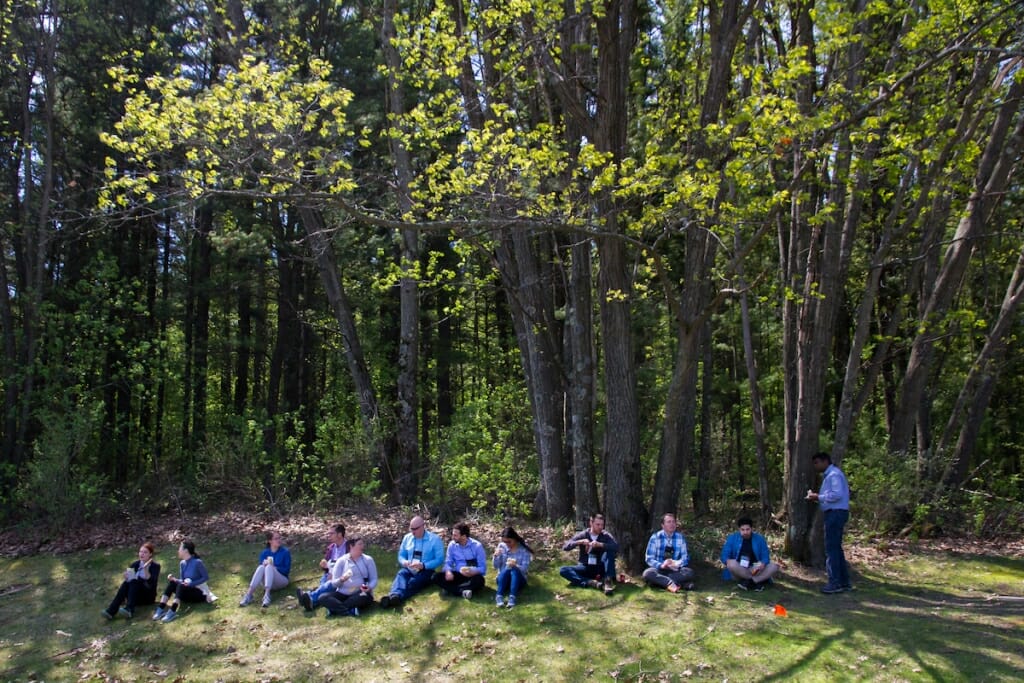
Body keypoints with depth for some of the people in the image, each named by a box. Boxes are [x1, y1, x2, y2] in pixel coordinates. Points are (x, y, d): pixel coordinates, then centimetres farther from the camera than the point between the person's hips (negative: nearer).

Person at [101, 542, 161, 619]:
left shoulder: (155, 566, -5)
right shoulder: (135, 564, 7)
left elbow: (152, 583, -21)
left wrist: (146, 569, -33)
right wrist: (127, 577, -26)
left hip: (148, 597, -4)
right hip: (136, 596, 4)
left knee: (134, 581, -28)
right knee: (126, 582, -25)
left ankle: (130, 610, -43)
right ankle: (111, 611, -37)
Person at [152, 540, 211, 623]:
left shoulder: (197, 562, -17)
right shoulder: (182, 563, 5)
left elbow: (206, 577, -15)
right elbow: (182, 581, 4)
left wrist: (191, 583, -24)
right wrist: (174, 579, -16)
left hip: (199, 593, -7)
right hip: (186, 593, 7)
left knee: (181, 586, -32)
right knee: (171, 583, -17)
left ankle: (172, 612, -46)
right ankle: (161, 609, -29)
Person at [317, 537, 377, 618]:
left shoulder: (368, 560, 7)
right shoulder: (341, 561, 6)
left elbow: (374, 579, 4)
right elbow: (334, 583, 1)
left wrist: (369, 587, -19)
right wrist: (342, 580, -22)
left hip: (360, 594, -1)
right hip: (343, 594, 1)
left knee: (364, 597, -38)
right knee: (323, 598, -25)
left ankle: (335, 608, -27)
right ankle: (350, 611, -38)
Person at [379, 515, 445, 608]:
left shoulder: (435, 539, -1)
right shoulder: (407, 538, 13)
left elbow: (439, 559, -6)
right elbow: (401, 555, 16)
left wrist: (423, 565, -20)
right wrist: (404, 562, -9)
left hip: (425, 571, -3)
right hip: (408, 569, 3)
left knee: (413, 582, -34)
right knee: (401, 574, -32)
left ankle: (397, 597, -62)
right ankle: (394, 595, -61)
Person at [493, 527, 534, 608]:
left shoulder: (524, 549, -8)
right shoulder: (501, 546, -2)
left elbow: (525, 569, -14)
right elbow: (496, 566, -1)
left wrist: (515, 565, -34)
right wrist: (496, 556, -21)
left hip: (518, 579, -2)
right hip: (502, 578, 2)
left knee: (514, 571, -33)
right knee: (506, 571, -31)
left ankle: (512, 598, -46)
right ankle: (499, 597, -40)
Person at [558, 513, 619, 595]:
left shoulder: (606, 536, -2)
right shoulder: (583, 535, -1)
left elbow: (616, 547, -21)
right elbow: (565, 547, -9)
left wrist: (600, 544, -33)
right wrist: (579, 542, -25)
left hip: (600, 569, -1)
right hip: (585, 568, 1)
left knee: (610, 551, -24)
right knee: (563, 570, -24)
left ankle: (608, 581, -35)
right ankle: (591, 582, -39)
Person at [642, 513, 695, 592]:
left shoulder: (680, 537, 2)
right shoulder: (655, 537, -4)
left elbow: (685, 558, 3)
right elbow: (649, 559, -5)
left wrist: (676, 564, -19)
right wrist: (661, 565, -25)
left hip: (674, 571, 2)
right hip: (659, 570, -2)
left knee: (689, 572, -27)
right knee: (647, 573, -33)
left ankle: (660, 582, -30)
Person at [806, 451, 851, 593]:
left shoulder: (834, 474, -12)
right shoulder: (829, 475, 20)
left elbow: (837, 494, -22)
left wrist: (818, 497, -15)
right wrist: (817, 498, 5)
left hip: (836, 514, -11)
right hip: (834, 514, 11)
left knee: (831, 548, -8)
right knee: (836, 548, 14)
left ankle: (835, 583, -6)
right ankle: (844, 581, 19)